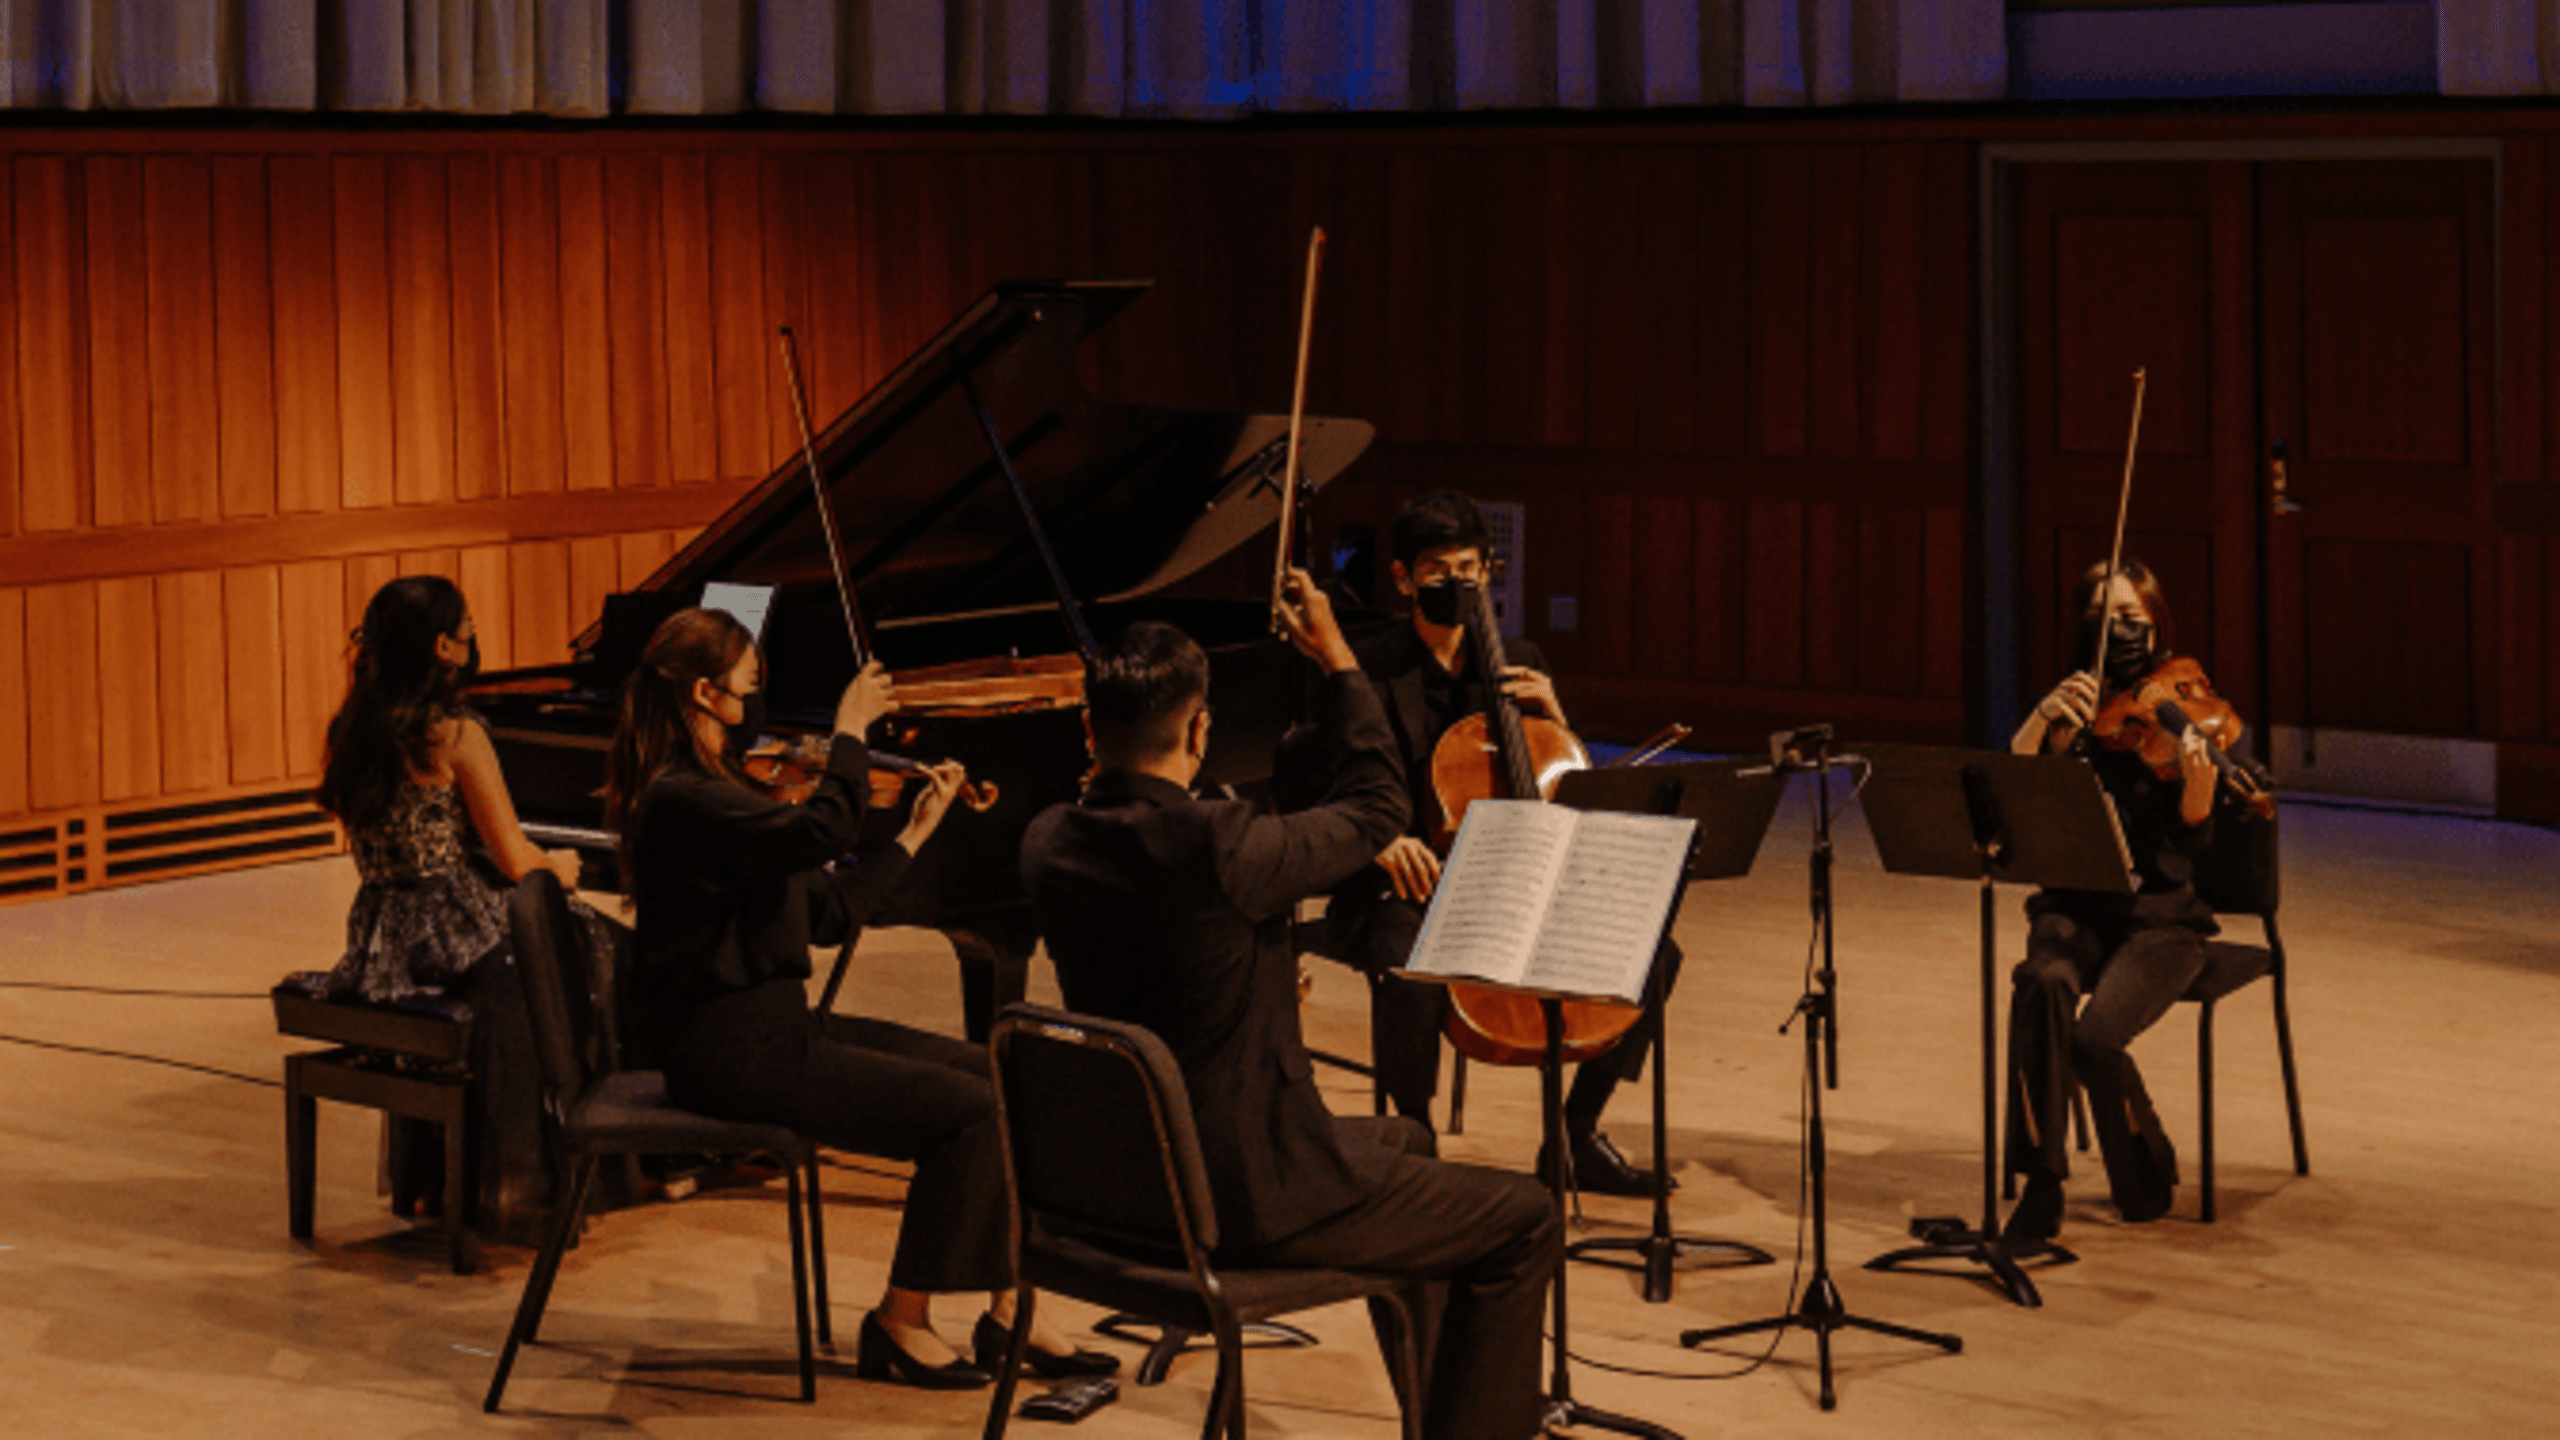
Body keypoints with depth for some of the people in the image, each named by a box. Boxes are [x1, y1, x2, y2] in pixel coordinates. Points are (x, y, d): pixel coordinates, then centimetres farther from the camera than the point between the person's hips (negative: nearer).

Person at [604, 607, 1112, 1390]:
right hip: (732, 1053, -10)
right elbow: (823, 830, -33)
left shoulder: (715, 790, 15)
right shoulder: (679, 800, -18)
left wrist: (916, 829, 16)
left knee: (991, 1076, 2)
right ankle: (900, 1325, -2)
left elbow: (828, 909, 17)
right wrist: (851, 729, -19)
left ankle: (1008, 1314, 4)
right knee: (970, 1111, -14)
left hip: (772, 1025, 10)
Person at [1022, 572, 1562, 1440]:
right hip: (1249, 1199, -9)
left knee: (1405, 1143, 32)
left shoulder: (1049, 842, -3)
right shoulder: (1214, 844, -26)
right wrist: (1337, 659, 0)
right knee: (1525, 1225, 4)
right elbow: (1377, 810, -10)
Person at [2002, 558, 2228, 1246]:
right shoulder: (2073, 709, 8)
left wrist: (2199, 779, -34)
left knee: (2096, 1035, -28)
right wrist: (2043, 718, -25)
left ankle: (2148, 1173, 5)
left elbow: (2192, 837, -14)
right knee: (2044, 985, -33)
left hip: (2158, 913, -2)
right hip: (2074, 906, 2)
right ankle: (2041, 1186, -24)